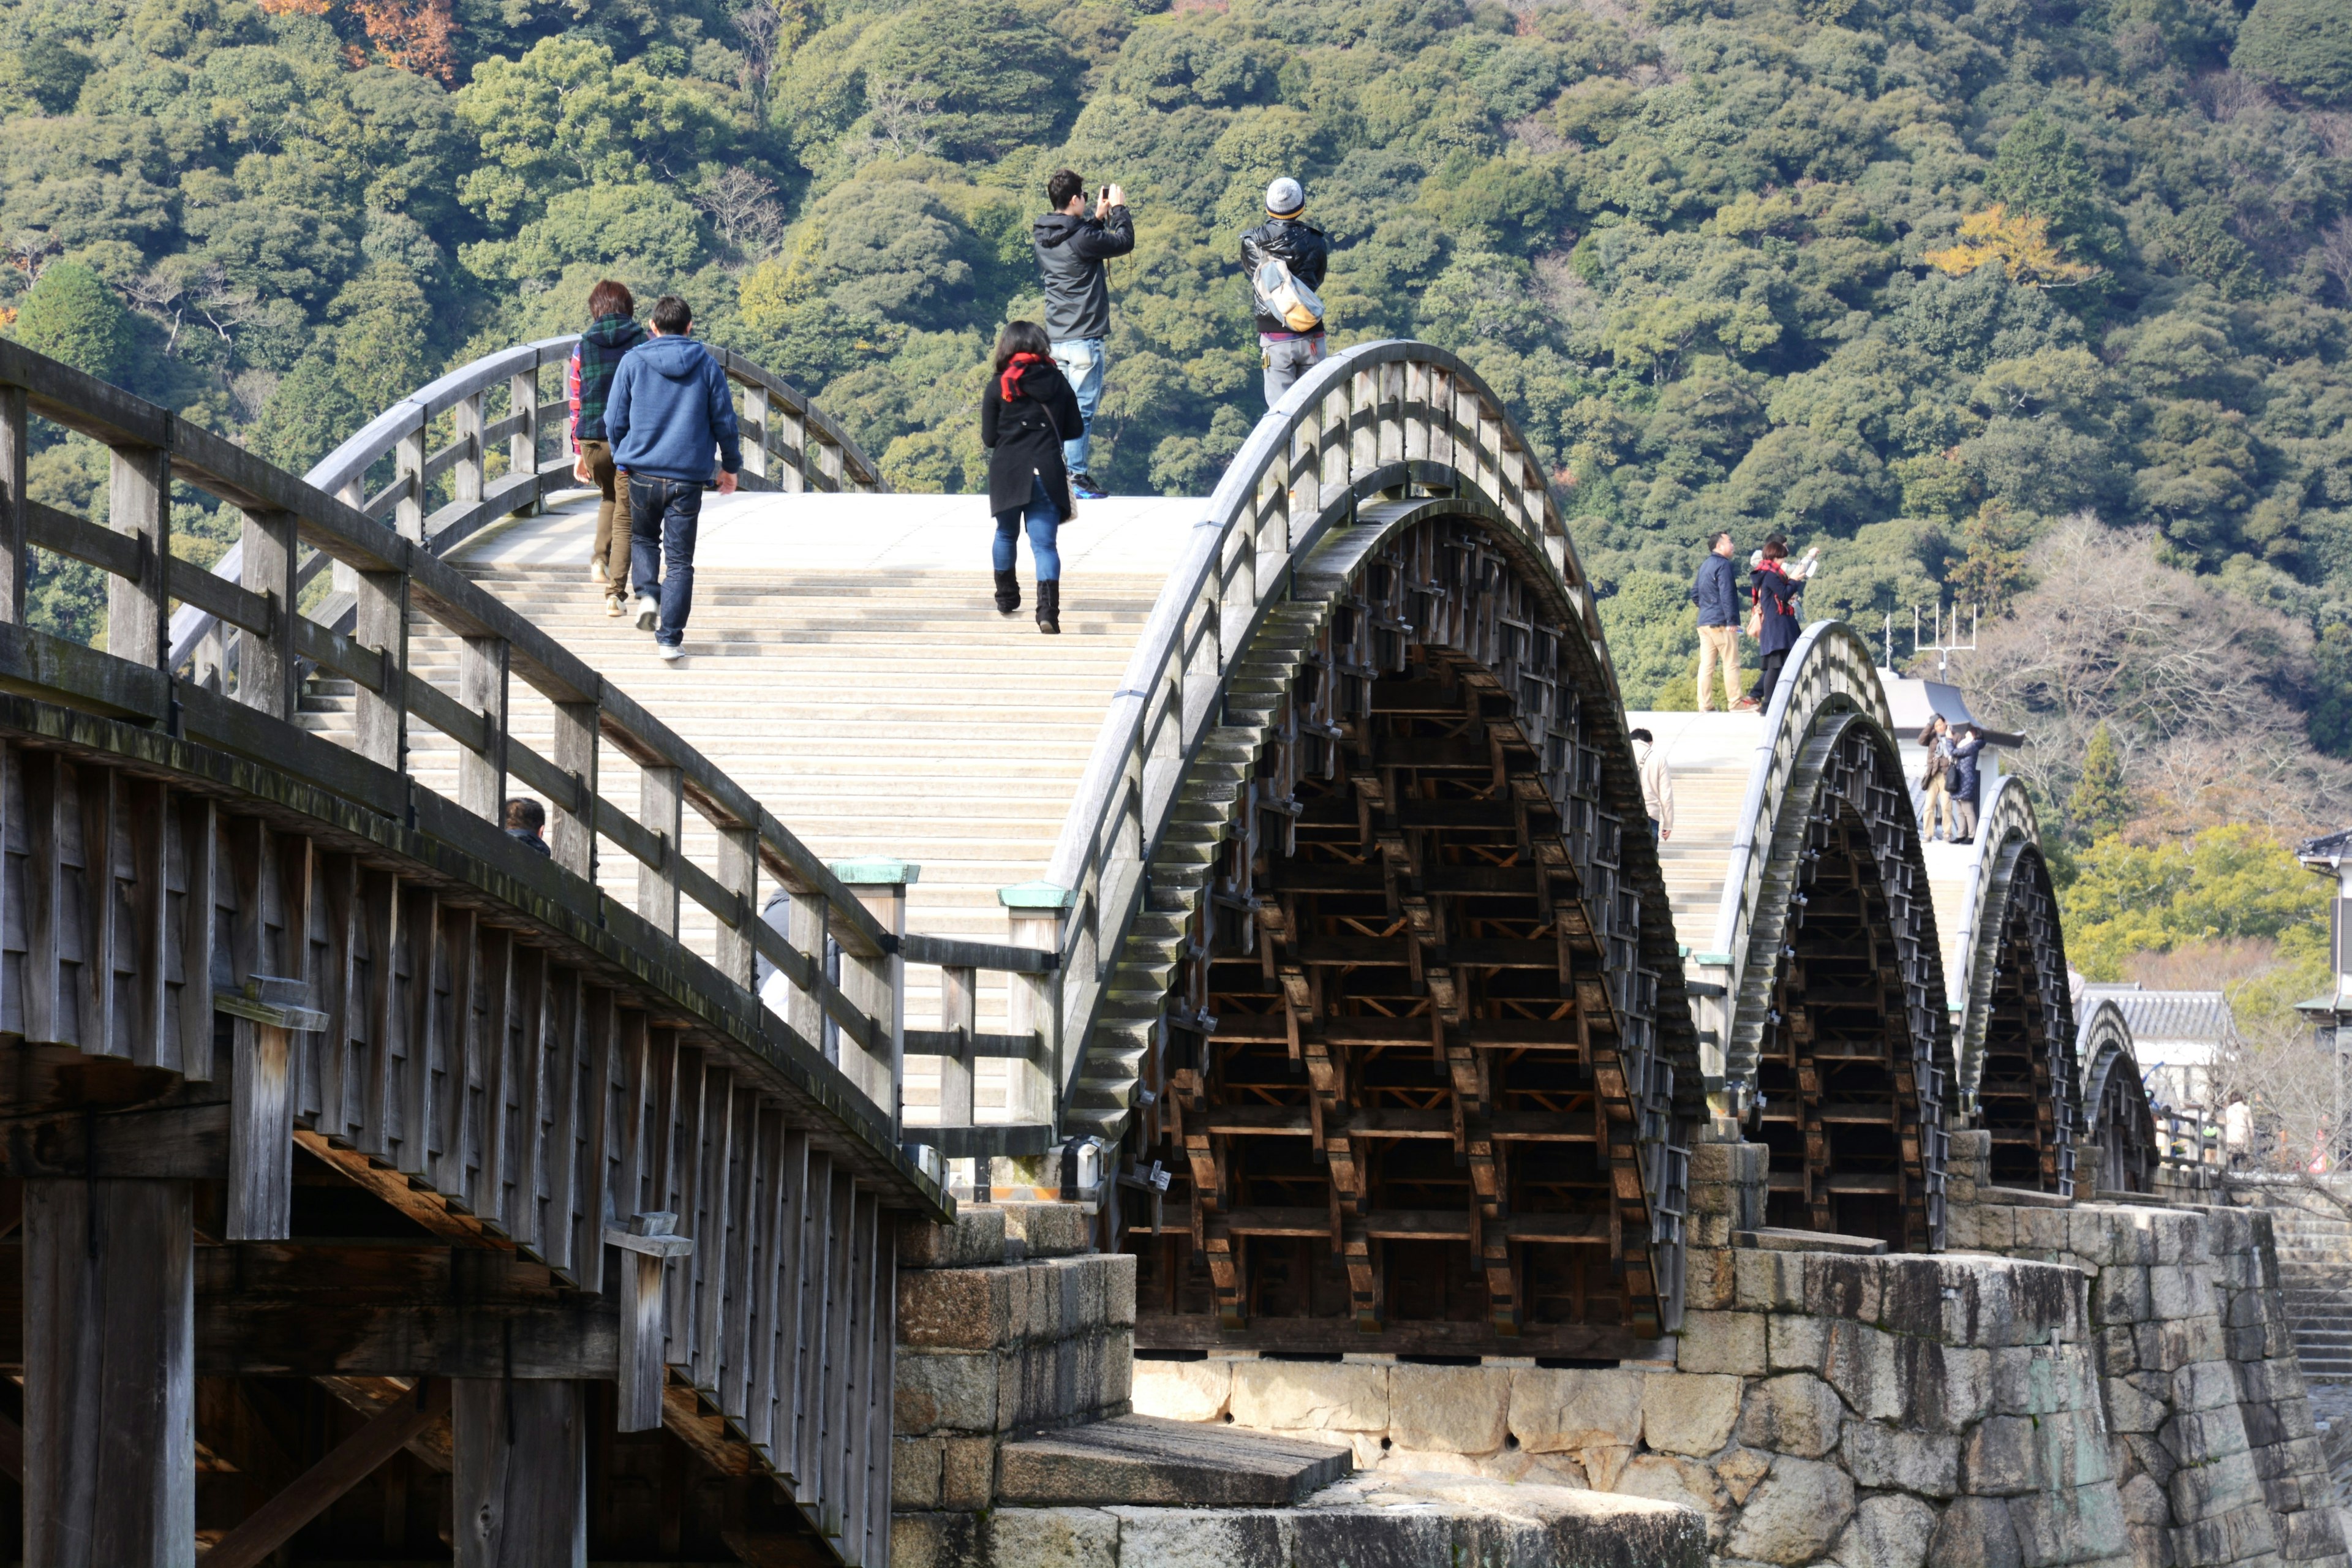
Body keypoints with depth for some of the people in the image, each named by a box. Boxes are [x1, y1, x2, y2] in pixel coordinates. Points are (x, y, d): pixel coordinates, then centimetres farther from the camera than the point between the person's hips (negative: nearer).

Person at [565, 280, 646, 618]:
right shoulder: (643, 344, -1)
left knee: (609, 498, 29)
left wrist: (578, 453, 12)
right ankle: (615, 592, -4)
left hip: (593, 439, 2)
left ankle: (600, 560, 11)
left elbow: (576, 403, 5)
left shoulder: (583, 347, 3)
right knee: (625, 518, 4)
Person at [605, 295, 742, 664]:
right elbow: (724, 421, 6)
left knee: (643, 538, 25)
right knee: (679, 560, 4)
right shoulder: (706, 365, 2)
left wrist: (623, 457, 21)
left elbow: (615, 421, 3)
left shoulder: (633, 362, 0)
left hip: (643, 473, 0)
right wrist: (731, 466, 21)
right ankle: (670, 638, -2)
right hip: (688, 477, 0)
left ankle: (647, 594, 0)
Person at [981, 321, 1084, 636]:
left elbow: (989, 438, 1)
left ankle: (1007, 597, 37)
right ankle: (1048, 607, -23)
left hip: (1007, 472, 0)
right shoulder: (1057, 382, 4)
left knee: (1006, 534, 23)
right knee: (1044, 543, -4)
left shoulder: (998, 387, -1)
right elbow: (1075, 428, 10)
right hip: (1047, 473, 0)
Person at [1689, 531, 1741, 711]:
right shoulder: (1723, 565, -10)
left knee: (1706, 665, 4)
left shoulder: (1704, 566, 17)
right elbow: (1726, 594, -17)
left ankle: (1705, 705, 2)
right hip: (1721, 622, -8)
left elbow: (1695, 593, 22)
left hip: (1704, 622, 8)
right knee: (1731, 664, -3)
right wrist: (1732, 620, -18)